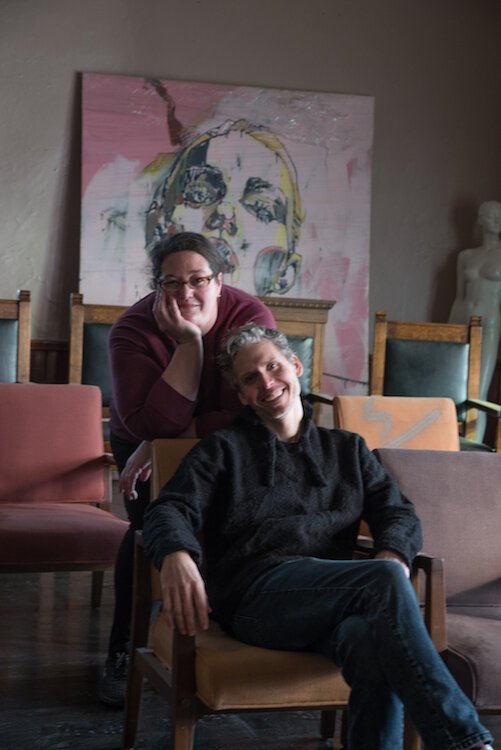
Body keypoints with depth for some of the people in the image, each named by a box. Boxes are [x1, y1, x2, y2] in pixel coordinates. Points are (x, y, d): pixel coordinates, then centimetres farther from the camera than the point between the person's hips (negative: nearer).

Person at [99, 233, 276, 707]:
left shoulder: (250, 318, -27)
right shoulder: (133, 330, -26)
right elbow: (152, 422, -36)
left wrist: (162, 444, -30)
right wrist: (188, 341, -40)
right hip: (143, 441, 0)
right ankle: (124, 654, -6)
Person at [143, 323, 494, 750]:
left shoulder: (348, 450, 29)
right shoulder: (224, 450, 20)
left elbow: (399, 514, 16)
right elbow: (171, 509, 4)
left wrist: (393, 556, -11)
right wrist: (176, 556, -23)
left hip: (334, 599, 3)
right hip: (257, 594, -3)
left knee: (374, 647, -37)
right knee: (384, 583, -33)